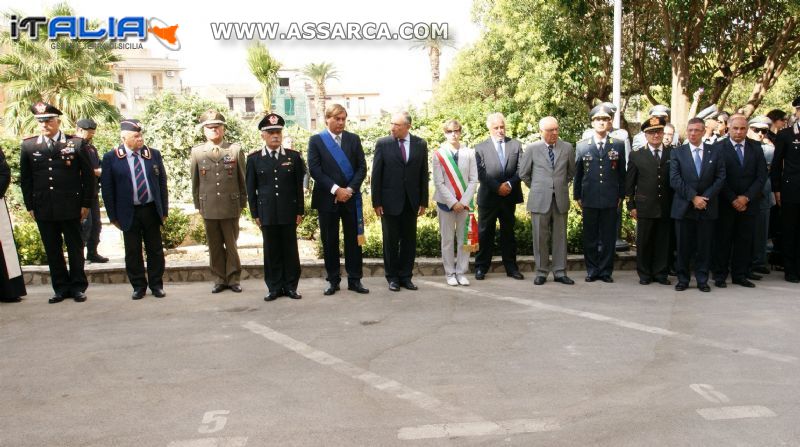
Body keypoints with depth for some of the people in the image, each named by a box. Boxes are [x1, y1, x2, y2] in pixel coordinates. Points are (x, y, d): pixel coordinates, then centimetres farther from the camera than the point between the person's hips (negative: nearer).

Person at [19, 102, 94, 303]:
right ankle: (61, 288, 18)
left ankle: (78, 287, 17)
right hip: (43, 209, 2)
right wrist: (30, 206, 5)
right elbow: (25, 179, 11)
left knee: (75, 248, 6)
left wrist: (86, 204, -2)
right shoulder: (28, 146, 7)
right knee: (52, 250, 8)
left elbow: (88, 176, 2)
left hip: (71, 207, -2)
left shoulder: (76, 143, 0)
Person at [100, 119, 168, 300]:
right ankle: (138, 286, 21)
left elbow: (162, 182, 6)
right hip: (128, 213, -1)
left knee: (155, 250, 9)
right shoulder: (111, 158, -4)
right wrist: (113, 216, -4)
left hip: (152, 210, 2)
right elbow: (107, 189, -1)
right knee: (133, 252, 8)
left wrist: (164, 210, 4)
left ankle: (156, 285, 21)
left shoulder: (154, 154, 3)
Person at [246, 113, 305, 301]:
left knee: (290, 249, 5)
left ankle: (291, 286, 16)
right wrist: (255, 213, 1)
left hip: (289, 212, 0)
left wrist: (300, 211, 1)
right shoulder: (254, 159, 3)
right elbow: (251, 188, 5)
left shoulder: (294, 156, 3)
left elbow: (299, 186, 4)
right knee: (271, 251, 5)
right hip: (267, 213, 0)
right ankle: (274, 287, 14)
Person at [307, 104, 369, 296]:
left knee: (354, 239, 5)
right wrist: (336, 189, -14)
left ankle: (355, 279, 14)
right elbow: (314, 170, -7)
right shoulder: (316, 140, 1)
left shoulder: (354, 139, 8)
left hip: (351, 197, 2)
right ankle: (333, 280, 16)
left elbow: (362, 167, 2)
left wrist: (350, 189, -11)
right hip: (327, 199, -1)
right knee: (329, 241, 5)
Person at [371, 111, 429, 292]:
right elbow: (376, 175, -3)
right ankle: (392, 277, 18)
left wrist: (424, 201, 2)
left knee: (409, 240, 8)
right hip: (390, 201, -2)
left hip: (411, 202, 2)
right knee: (391, 241, 6)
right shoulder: (383, 144, -3)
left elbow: (424, 174, 5)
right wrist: (376, 202, -6)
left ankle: (406, 277, 19)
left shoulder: (420, 144, 3)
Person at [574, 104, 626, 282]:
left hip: (610, 199, 0)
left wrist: (621, 195, 5)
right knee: (590, 237, 7)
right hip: (589, 199, 0)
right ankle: (592, 270, 17)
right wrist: (577, 196, 7)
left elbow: (622, 173, 7)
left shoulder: (618, 145, 4)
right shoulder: (581, 146, 4)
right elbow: (577, 173, 8)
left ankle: (606, 271, 15)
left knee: (608, 237, 5)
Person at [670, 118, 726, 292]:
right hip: (684, 207, -1)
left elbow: (720, 178, 2)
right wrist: (693, 197, -13)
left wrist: (705, 197, -10)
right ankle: (683, 279, 14)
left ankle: (702, 280, 15)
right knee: (684, 246, 4)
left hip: (707, 207, 1)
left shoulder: (714, 153, 7)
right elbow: (675, 179, -6)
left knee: (704, 245, 5)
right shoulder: (677, 152, 3)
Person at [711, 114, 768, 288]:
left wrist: (746, 197, -9)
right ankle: (720, 275, 11)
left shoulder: (756, 147, 6)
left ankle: (740, 274, 15)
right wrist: (733, 200, -11)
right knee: (723, 239, 3)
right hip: (726, 202, -3)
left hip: (749, 202, 3)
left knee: (745, 240, 6)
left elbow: (762, 175, 2)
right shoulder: (719, 148, -3)